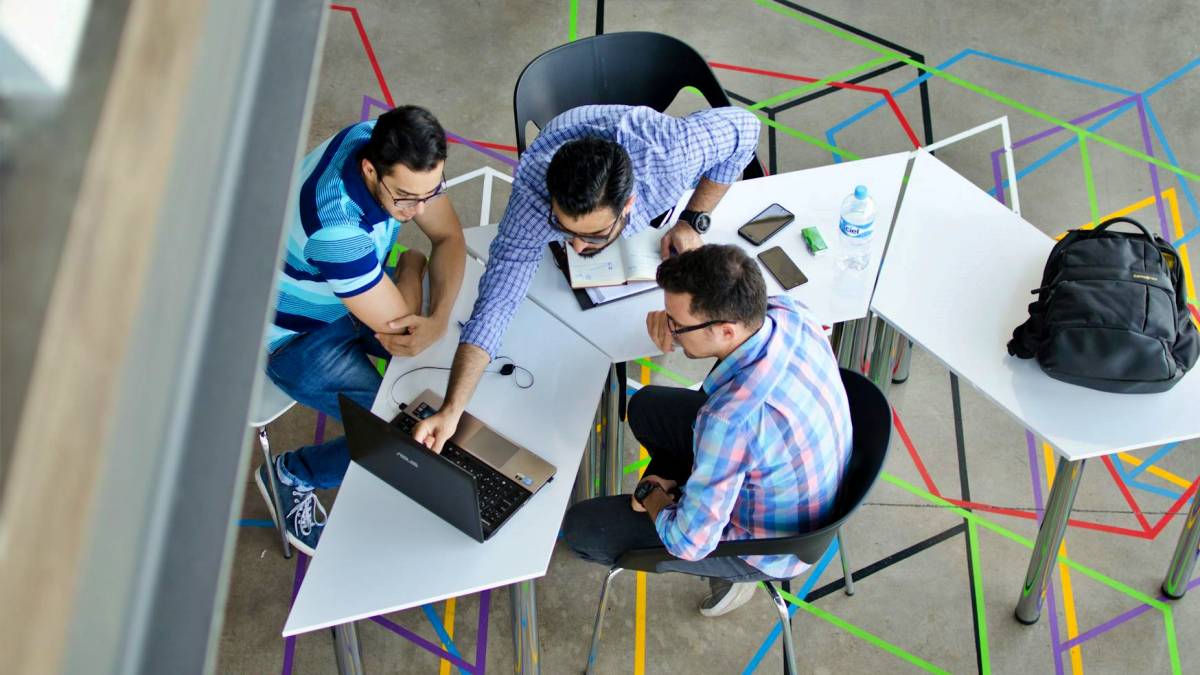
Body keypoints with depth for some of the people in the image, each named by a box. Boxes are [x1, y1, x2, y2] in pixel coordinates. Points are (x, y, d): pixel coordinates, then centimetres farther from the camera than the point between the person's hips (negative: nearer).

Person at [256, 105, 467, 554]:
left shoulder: (394, 149, -21)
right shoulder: (336, 226, -43)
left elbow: (449, 237, -11)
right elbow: (400, 332, -33)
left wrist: (439, 319, -28)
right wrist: (411, 265, -14)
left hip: (358, 293, 7)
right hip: (297, 335, -7)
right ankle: (291, 475, 11)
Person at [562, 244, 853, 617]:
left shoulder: (732, 419, -43)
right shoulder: (785, 310, -21)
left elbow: (689, 543, -30)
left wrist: (654, 499, -8)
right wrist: (678, 318, -14)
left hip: (767, 544, -7)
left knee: (581, 529, -1)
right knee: (646, 406, 18)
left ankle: (729, 571, 13)